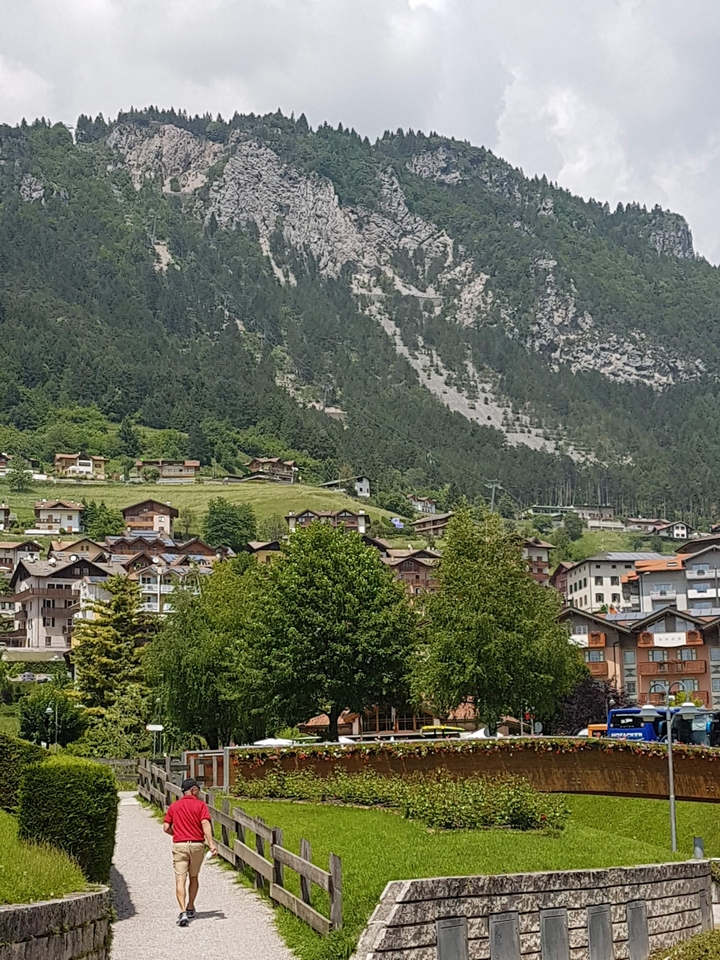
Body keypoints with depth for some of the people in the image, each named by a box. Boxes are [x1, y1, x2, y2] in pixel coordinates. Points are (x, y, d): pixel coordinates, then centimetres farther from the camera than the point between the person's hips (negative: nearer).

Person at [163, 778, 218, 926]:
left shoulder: (173, 806, 6)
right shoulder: (200, 805, -1)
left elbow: (166, 827, 3)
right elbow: (205, 824, -14)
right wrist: (211, 844, -20)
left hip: (179, 845, 0)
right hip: (197, 845, 0)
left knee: (180, 880, -6)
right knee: (193, 877, 20)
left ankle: (183, 912, -21)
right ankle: (190, 908, 31)